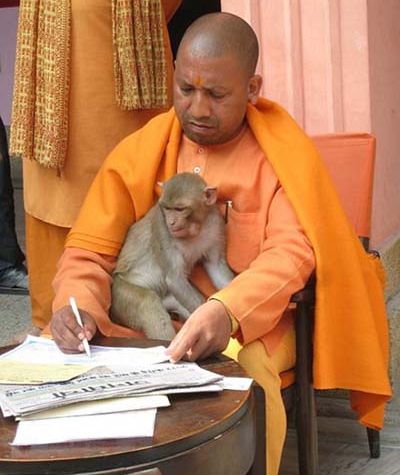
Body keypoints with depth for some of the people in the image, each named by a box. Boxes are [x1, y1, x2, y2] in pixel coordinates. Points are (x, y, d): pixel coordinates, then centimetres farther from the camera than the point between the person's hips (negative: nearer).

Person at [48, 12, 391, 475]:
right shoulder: (139, 152, 3)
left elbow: (291, 251, -14)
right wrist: (76, 303, -22)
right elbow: (89, 250, 3)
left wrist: (227, 312, -33)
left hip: (252, 322, -3)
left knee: (242, 369, -37)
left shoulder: (282, 151, -3)